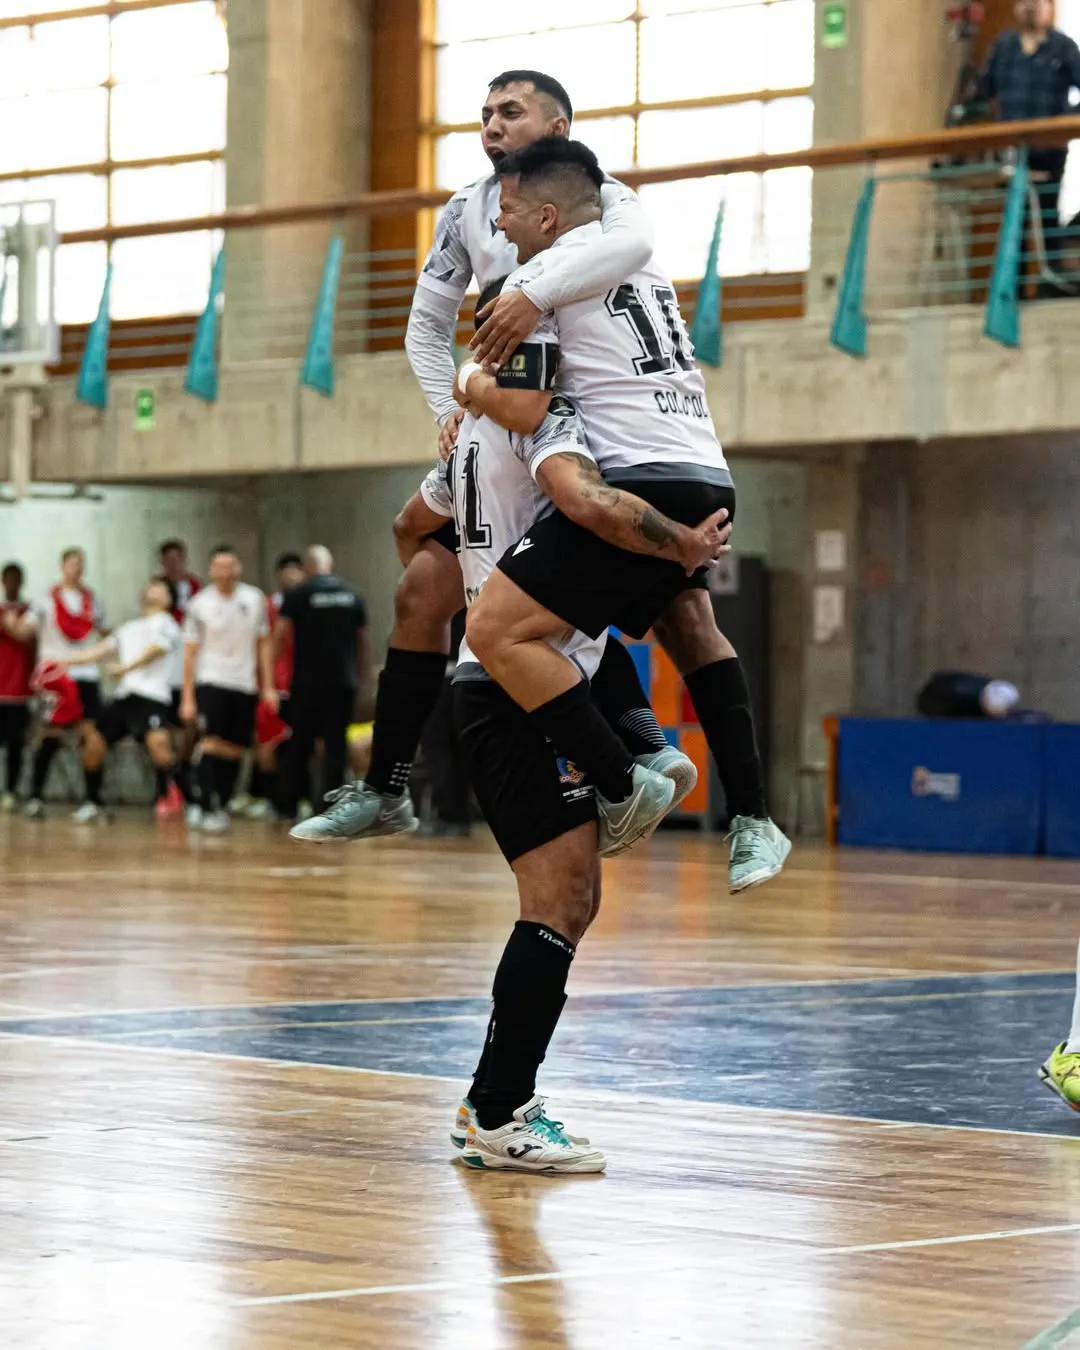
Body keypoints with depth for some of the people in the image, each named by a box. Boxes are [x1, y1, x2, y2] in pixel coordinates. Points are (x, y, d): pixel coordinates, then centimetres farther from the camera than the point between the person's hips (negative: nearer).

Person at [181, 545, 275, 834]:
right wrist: (187, 698, -3)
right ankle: (206, 809, -16)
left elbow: (263, 644, 11)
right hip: (210, 681, -3)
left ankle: (221, 807, 16)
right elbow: (190, 652, 0)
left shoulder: (254, 599, 4)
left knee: (235, 751, 5)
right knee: (212, 743, -15)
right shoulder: (200, 604, -3)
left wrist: (268, 687, 6)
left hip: (244, 685, 3)